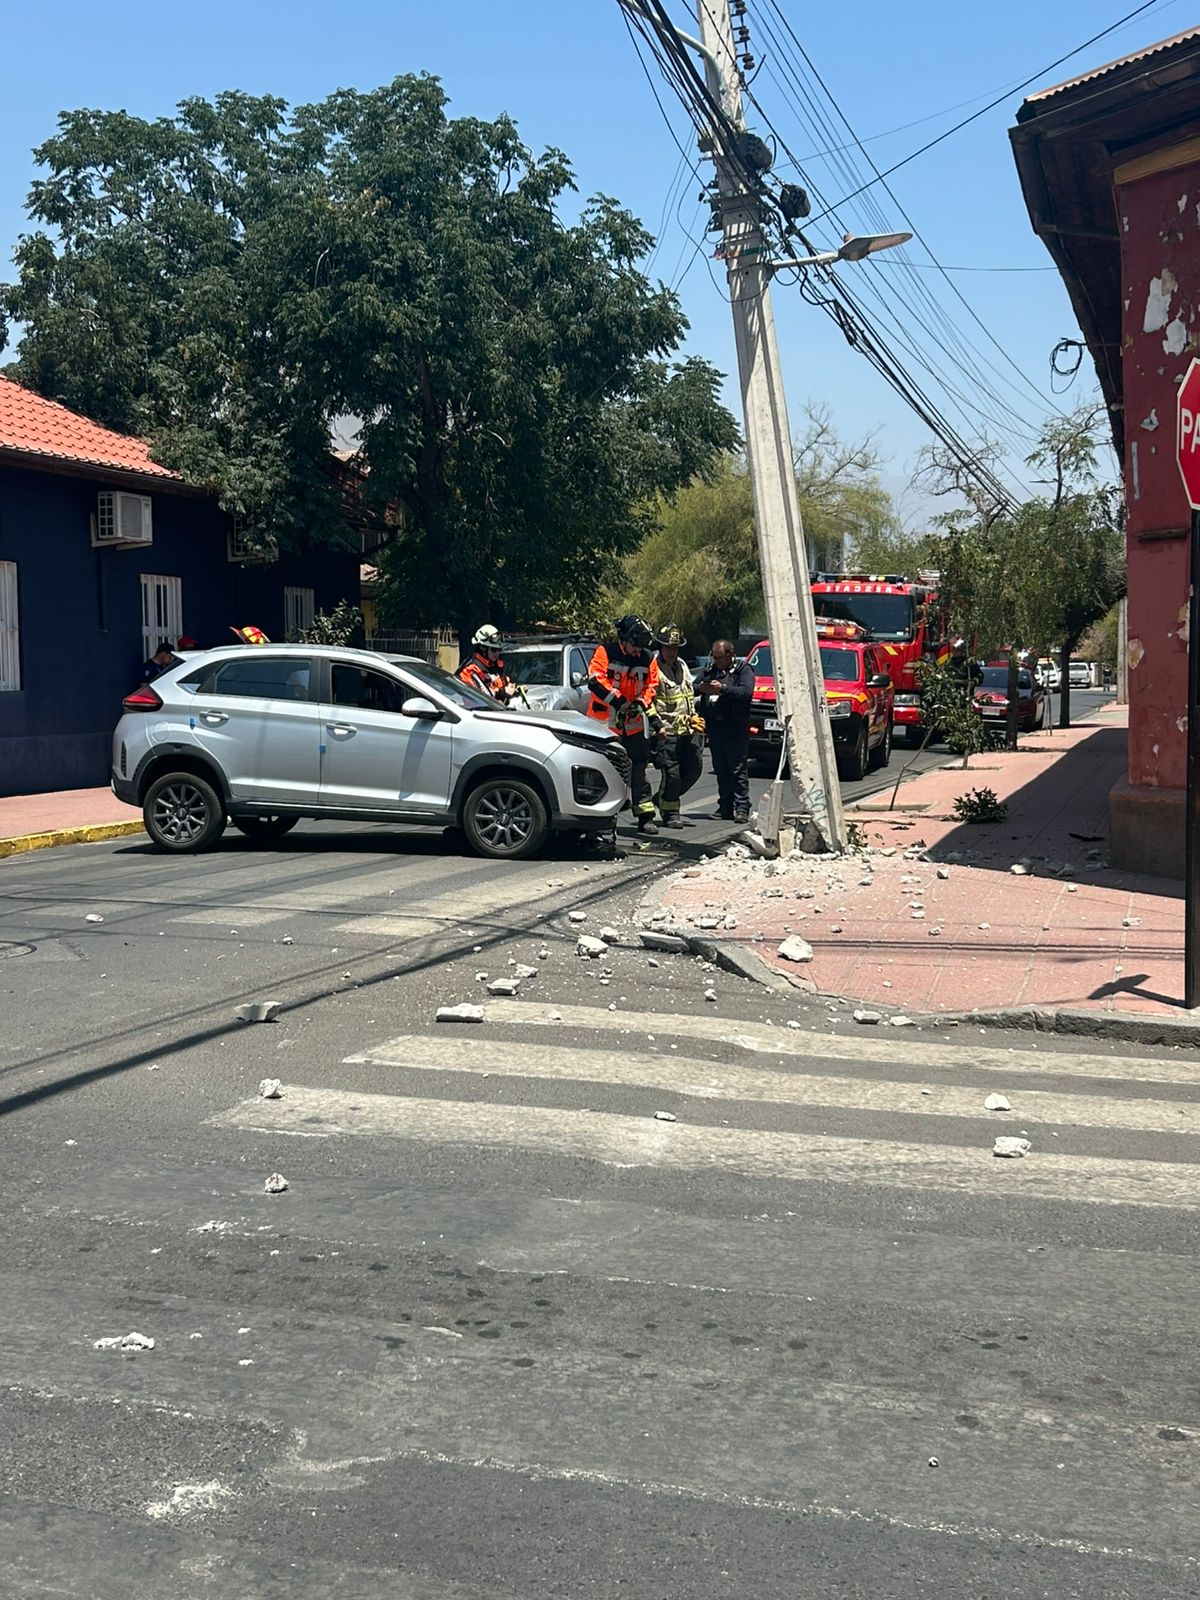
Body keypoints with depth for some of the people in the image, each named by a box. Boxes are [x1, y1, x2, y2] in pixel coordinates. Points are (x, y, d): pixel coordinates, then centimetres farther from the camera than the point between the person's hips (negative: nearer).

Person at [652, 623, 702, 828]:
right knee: (672, 773, -8)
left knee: (694, 768, 10)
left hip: (688, 729, 8)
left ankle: (662, 798, 25)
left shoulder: (682, 665, 15)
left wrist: (693, 717, 18)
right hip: (668, 732, -8)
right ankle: (669, 813, 6)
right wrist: (658, 726, -19)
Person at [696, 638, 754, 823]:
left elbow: (746, 691, -15)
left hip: (735, 729, -6)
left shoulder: (743, 669, 0)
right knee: (720, 770, 9)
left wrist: (722, 688, -21)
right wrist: (701, 688, -7)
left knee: (738, 770, -6)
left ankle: (742, 808, -5)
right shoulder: (710, 669, 17)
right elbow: (693, 688, 16)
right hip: (714, 727, 6)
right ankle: (725, 807, 14)